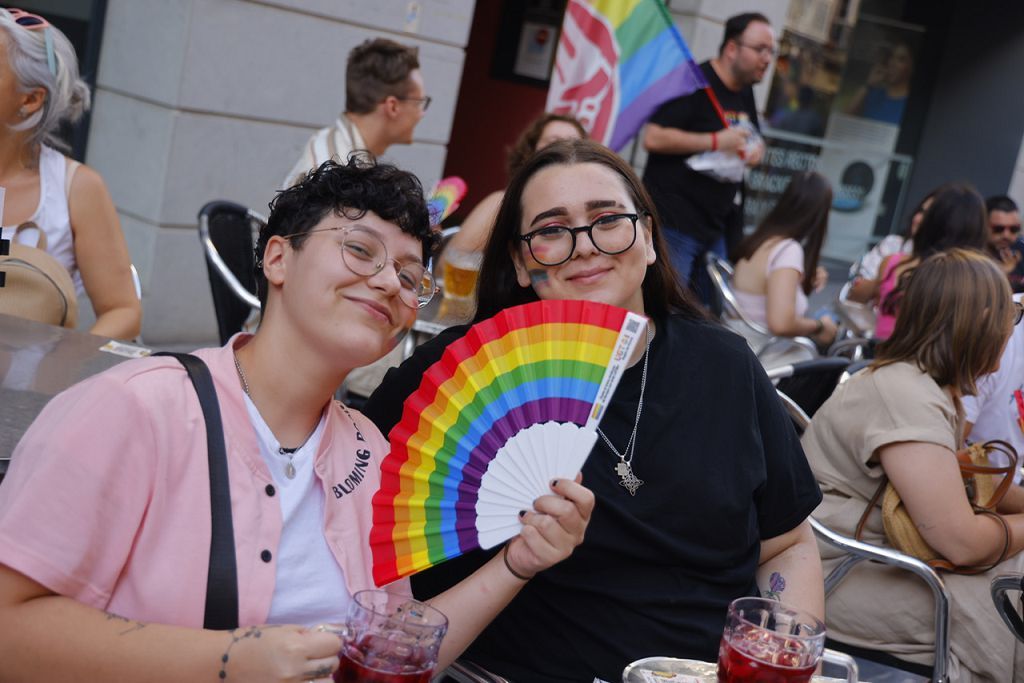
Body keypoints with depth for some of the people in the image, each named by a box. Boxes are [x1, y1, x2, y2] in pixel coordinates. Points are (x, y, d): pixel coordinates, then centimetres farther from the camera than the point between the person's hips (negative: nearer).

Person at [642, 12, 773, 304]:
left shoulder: (745, 94, 15)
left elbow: (752, 138, 31)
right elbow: (653, 138, -20)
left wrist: (756, 150, 5)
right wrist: (716, 142, -19)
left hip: (715, 226, 9)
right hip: (675, 223, -8)